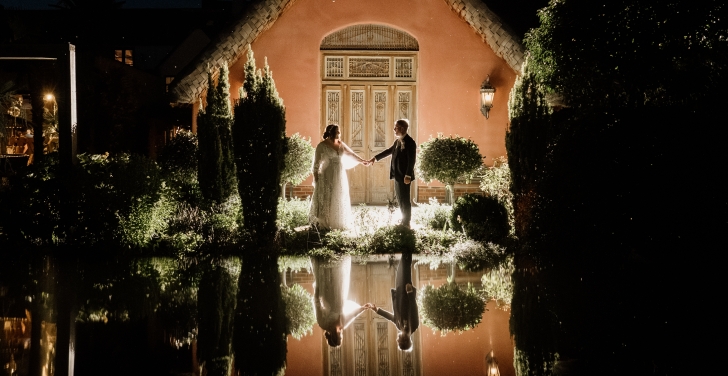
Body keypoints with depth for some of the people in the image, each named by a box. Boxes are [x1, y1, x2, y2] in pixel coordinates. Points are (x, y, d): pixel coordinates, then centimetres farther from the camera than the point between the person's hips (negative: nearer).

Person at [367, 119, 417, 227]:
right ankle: (404, 221, 24)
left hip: (404, 176, -9)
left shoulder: (410, 142, -15)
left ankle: (406, 223, 4)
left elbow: (411, 160, -19)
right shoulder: (398, 141, 12)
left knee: (405, 200, -3)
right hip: (397, 175, 9)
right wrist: (375, 158, 24)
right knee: (400, 199, 15)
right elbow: (389, 151, 25)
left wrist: (408, 176, -23)